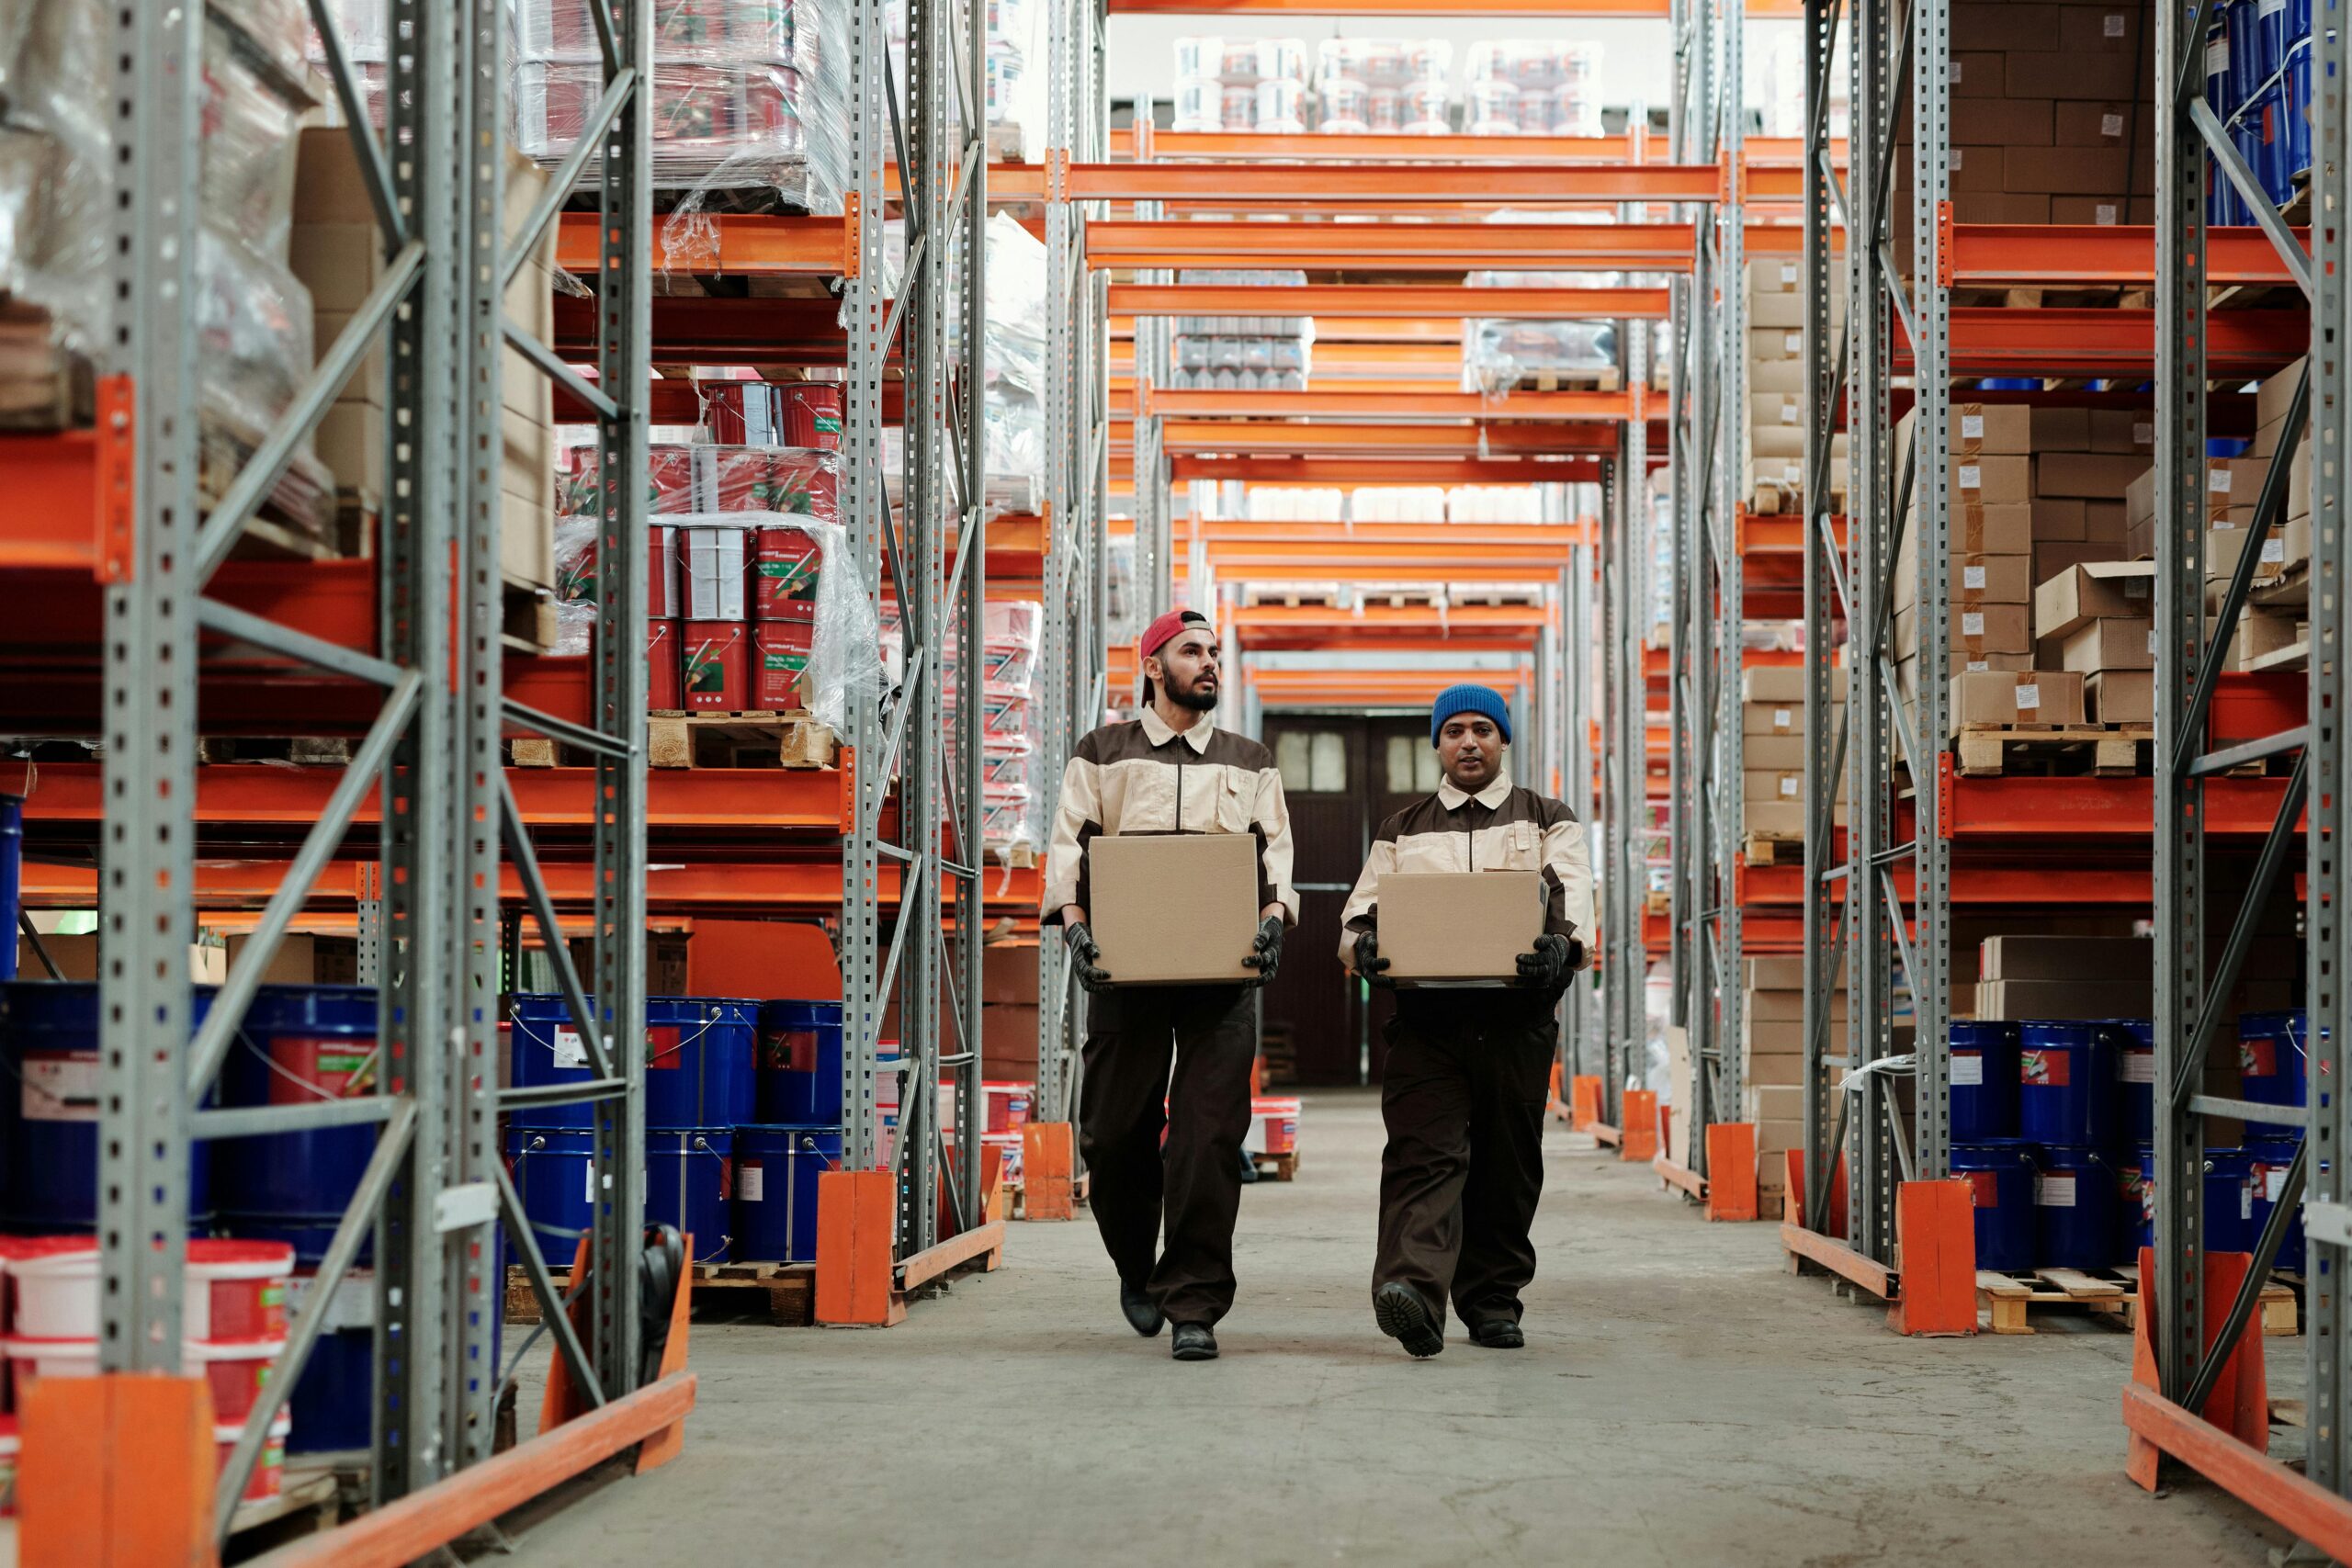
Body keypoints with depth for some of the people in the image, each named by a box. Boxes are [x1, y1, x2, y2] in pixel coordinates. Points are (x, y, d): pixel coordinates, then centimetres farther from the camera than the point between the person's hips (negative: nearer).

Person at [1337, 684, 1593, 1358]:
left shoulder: (1548, 821, 15)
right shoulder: (1402, 830, 21)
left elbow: (1577, 898, -2)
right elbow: (1363, 908, 10)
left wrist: (1563, 945, -25)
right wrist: (1362, 943, -15)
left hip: (1517, 1017, 0)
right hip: (1425, 1016, 0)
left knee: (1508, 1164, 4)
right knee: (1423, 1152, -15)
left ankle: (1493, 1300, 16)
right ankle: (1412, 1289, -31)